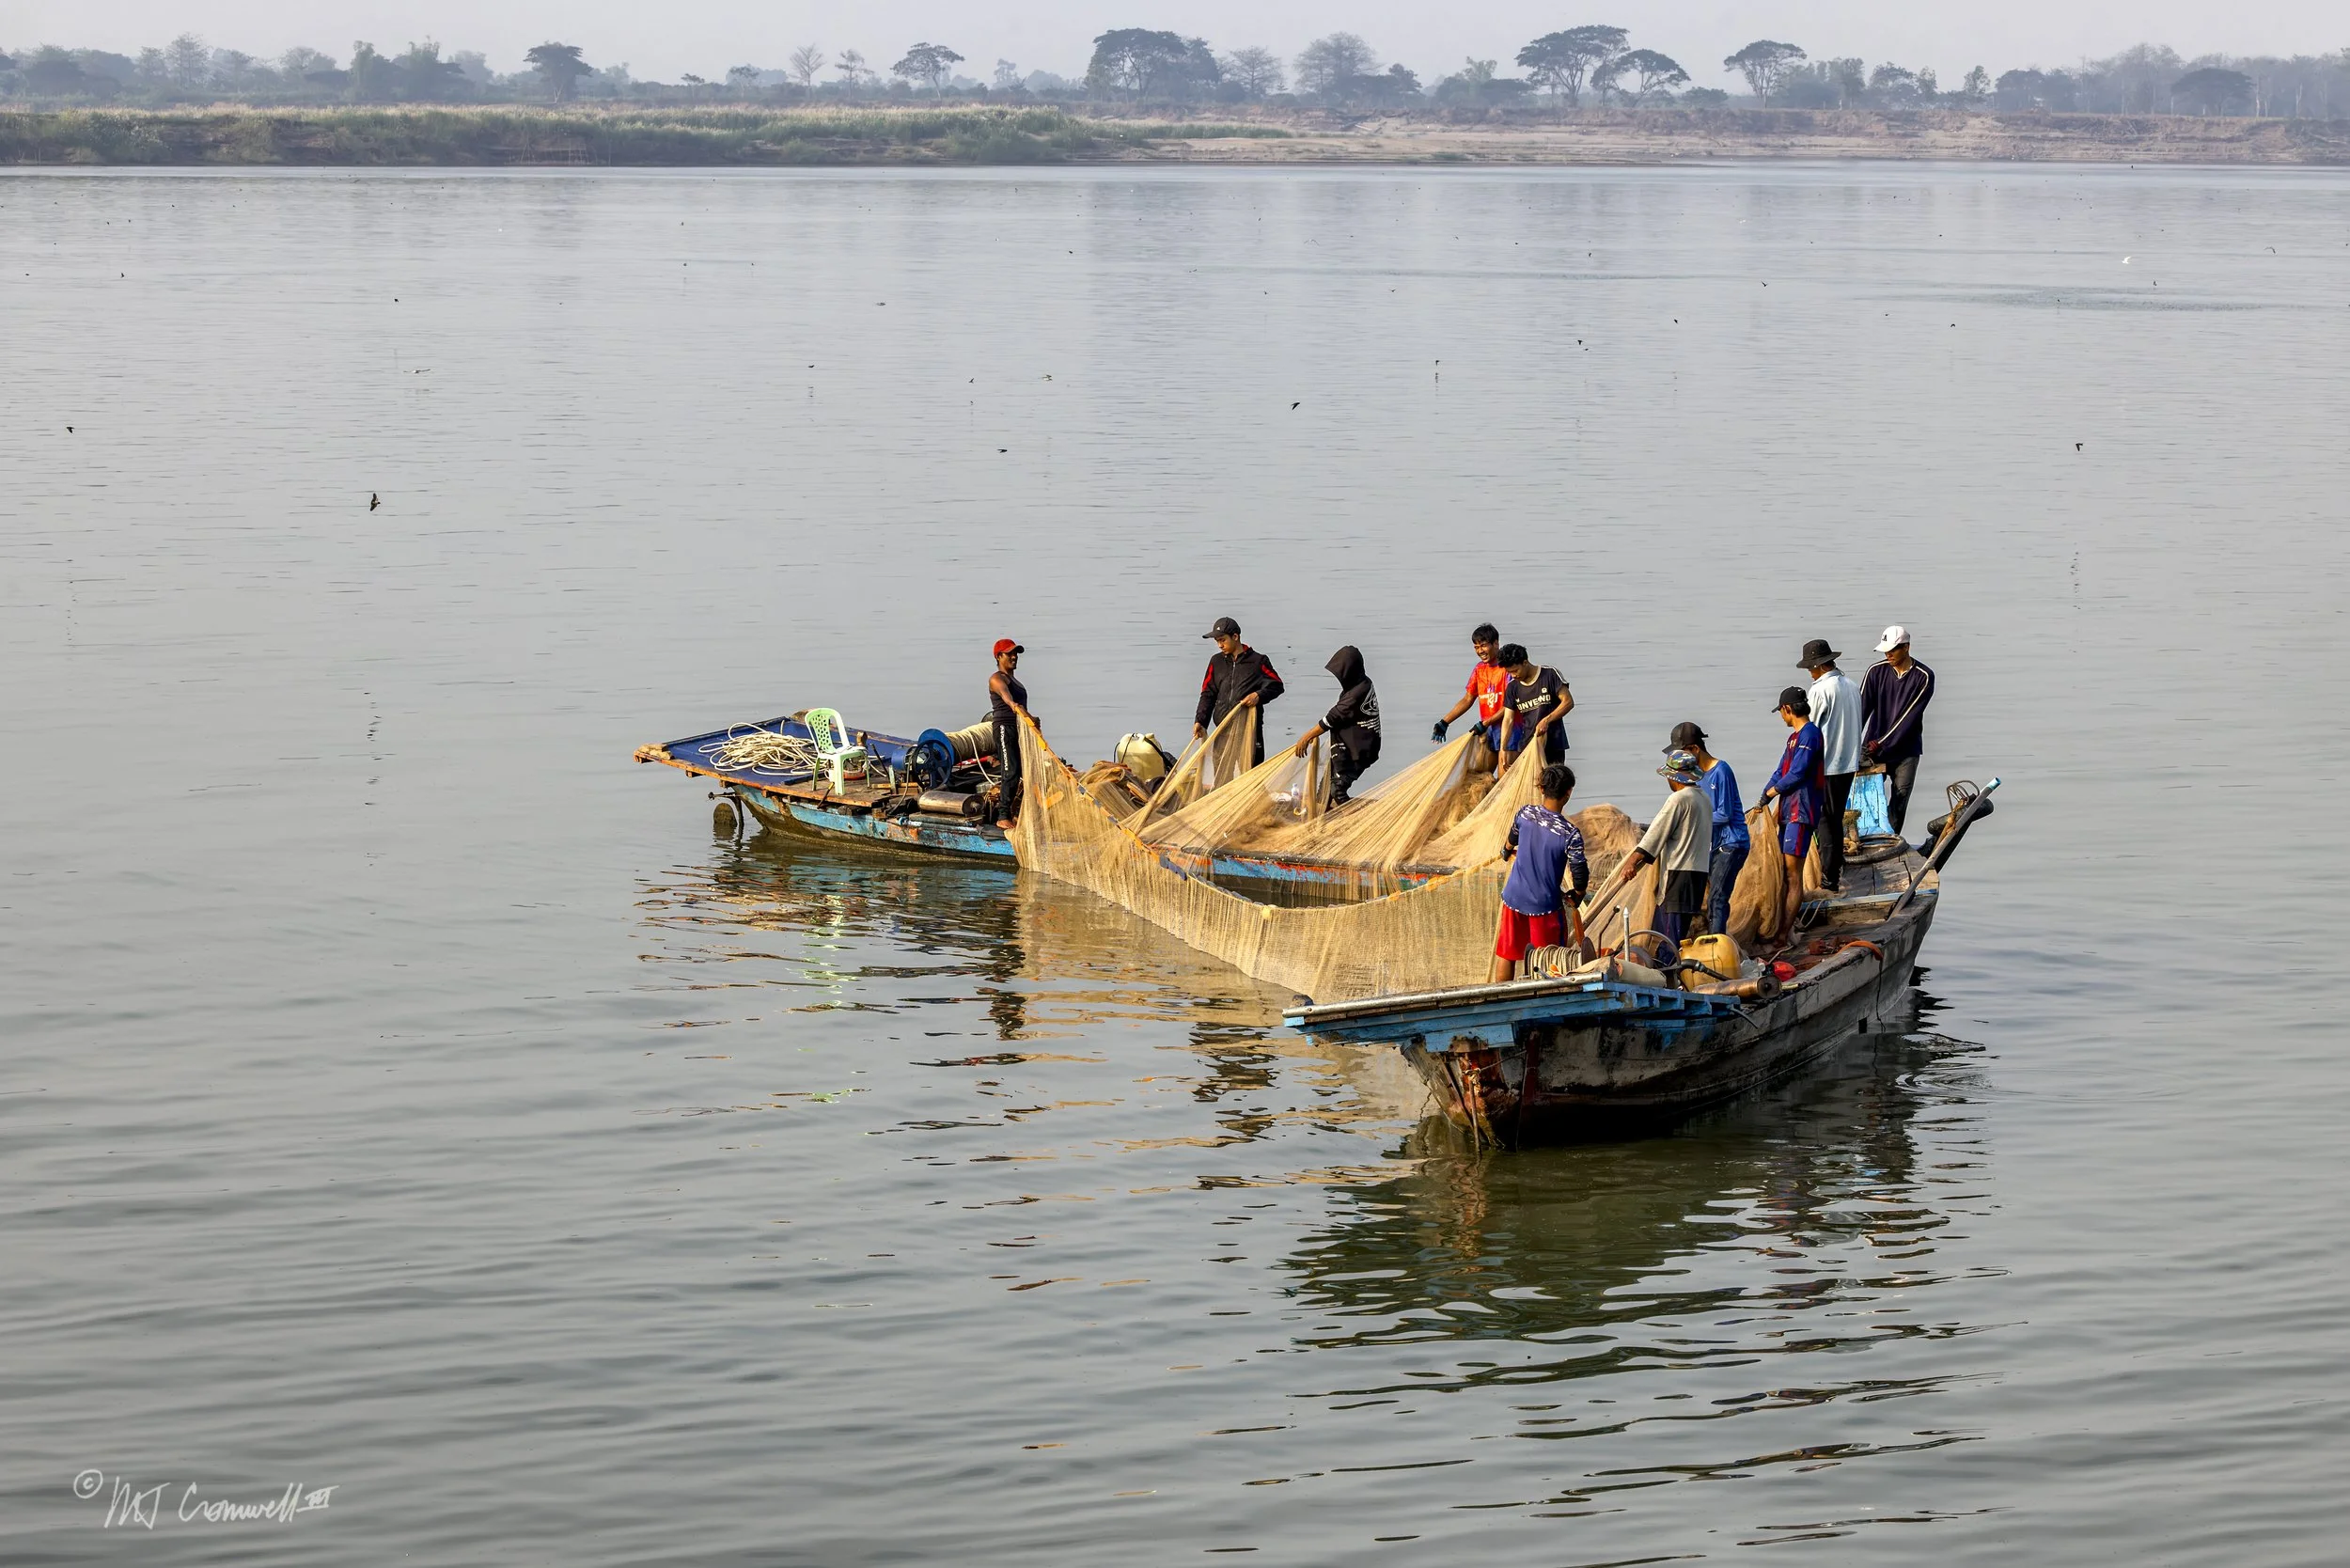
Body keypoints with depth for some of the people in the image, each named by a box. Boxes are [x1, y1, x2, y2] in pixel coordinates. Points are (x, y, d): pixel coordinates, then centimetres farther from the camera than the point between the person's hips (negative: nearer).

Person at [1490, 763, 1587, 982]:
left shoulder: (1524, 814, -7)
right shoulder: (1570, 834, -21)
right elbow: (1580, 874, -20)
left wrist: (1507, 850, 41)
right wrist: (1576, 897, 3)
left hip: (1514, 898, 4)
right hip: (1545, 905, -4)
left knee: (1506, 953, 18)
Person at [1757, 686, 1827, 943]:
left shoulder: (1809, 734, -11)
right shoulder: (1795, 737, 20)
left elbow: (1797, 774, -17)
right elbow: (1781, 773, 20)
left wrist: (1772, 791, -2)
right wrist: (1761, 802, 10)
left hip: (1802, 812, -10)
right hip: (1789, 812, 10)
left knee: (1793, 873, -10)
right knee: (1784, 872, 10)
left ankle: (1785, 933, -12)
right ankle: (1784, 928, 13)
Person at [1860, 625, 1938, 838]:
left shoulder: (1923, 677, -8)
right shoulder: (1877, 671, -1)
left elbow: (1910, 716, -12)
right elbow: (1862, 708, -6)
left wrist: (1882, 744, -16)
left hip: (1905, 750, -1)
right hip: (1873, 748, 1)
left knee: (1899, 803, -1)